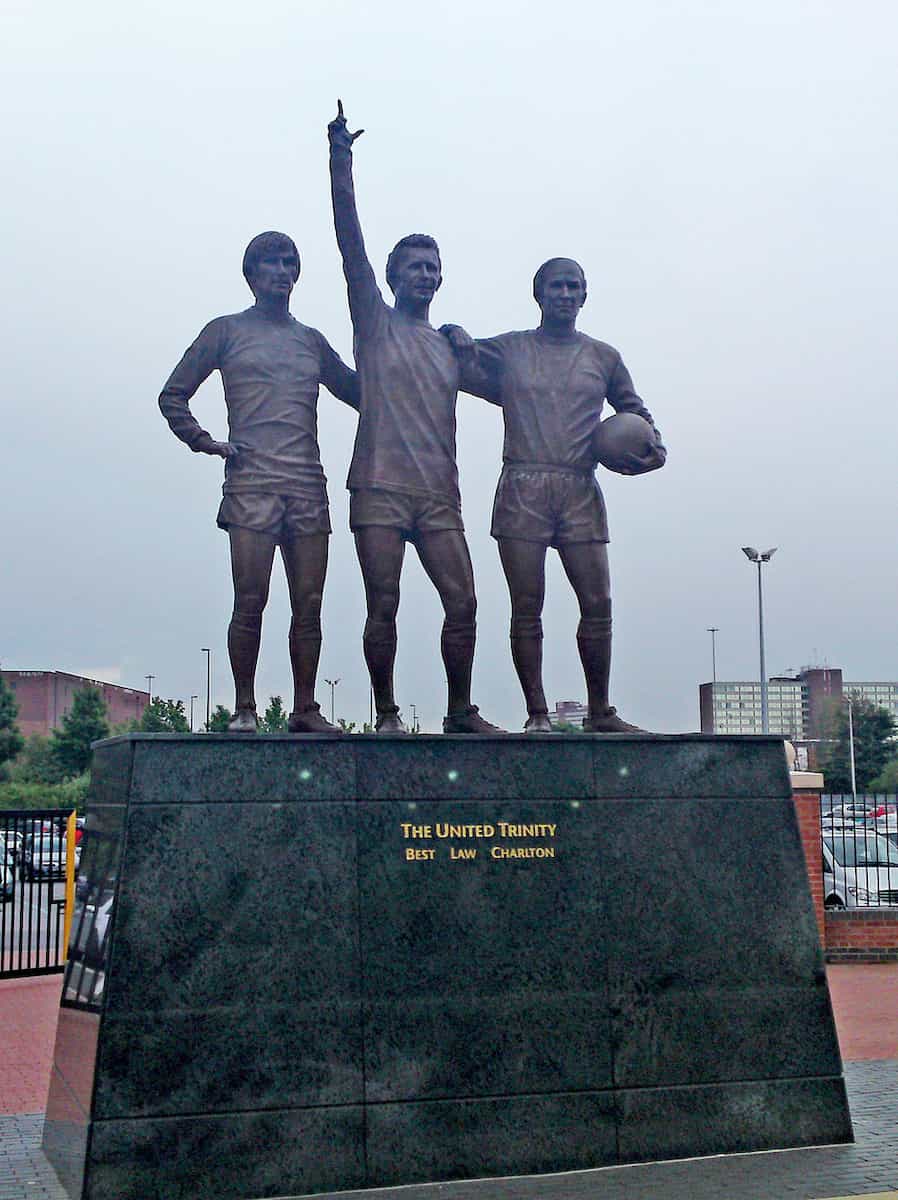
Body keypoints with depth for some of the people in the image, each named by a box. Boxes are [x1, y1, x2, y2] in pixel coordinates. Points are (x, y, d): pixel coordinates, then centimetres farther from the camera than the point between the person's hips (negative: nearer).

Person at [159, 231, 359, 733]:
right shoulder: (227, 330, 13)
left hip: (308, 484, 4)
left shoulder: (312, 340, 22)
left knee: (309, 604, 0)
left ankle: (306, 708, 6)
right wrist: (204, 441, 0)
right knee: (251, 601, -9)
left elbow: (360, 392, 29)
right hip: (252, 481, -3)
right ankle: (245, 709, 0)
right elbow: (173, 396, 14)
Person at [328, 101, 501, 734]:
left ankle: (461, 710, 11)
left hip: (439, 496, 4)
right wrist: (341, 161, -8)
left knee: (463, 603, -2)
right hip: (380, 489, -4)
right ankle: (387, 714, 8)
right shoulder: (376, 322, 8)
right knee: (383, 609, -3)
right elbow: (351, 243, -1)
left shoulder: (450, 345, 20)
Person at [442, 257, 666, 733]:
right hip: (522, 488, -1)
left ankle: (600, 712, 9)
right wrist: (454, 336, -1)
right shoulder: (508, 349, 12)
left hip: (580, 491, 2)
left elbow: (636, 413, 27)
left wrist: (654, 449, 9)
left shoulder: (603, 357, 16)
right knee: (527, 609, -3)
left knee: (598, 605, -3)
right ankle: (537, 715, 3)